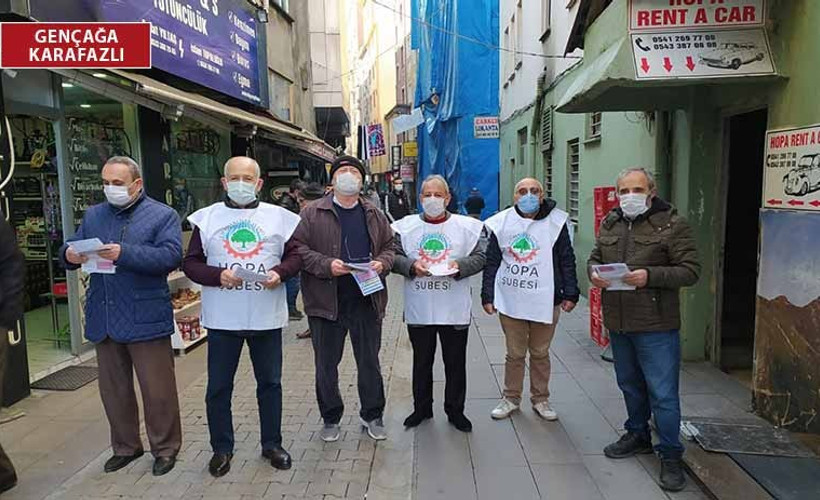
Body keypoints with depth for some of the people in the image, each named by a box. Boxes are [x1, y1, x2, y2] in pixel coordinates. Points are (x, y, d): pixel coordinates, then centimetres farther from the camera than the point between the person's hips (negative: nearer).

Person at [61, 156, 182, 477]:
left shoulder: (162, 215, -4)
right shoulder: (93, 215, 13)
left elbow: (171, 255, -18)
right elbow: (70, 249, 11)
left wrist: (124, 253, -28)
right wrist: (69, 254, -13)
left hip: (146, 319, -5)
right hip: (103, 320, 6)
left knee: (157, 390, 4)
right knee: (113, 390, 17)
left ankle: (165, 448, 21)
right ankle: (125, 446, 34)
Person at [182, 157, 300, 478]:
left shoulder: (279, 216, 4)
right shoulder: (207, 217, 4)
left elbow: (295, 256, 4)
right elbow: (191, 263, 1)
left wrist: (280, 273, -16)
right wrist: (217, 275, -17)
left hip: (267, 316, 0)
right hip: (222, 318, 0)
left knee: (270, 382, 12)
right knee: (218, 387, 10)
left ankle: (272, 444, 30)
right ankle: (222, 448, 29)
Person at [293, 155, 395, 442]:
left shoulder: (374, 215, 11)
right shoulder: (313, 213, -1)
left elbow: (388, 247, 15)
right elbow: (299, 248, -6)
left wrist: (382, 263, -7)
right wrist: (326, 265, -19)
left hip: (367, 300, 3)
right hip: (326, 301, -2)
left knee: (370, 362, 12)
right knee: (326, 364, 9)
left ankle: (372, 415, 30)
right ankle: (331, 419, 28)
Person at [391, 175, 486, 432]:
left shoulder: (467, 226, 0)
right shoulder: (404, 227, 2)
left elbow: (480, 257, -1)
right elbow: (394, 256, 0)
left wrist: (459, 265, -18)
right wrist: (411, 266, -18)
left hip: (455, 310, -1)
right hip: (418, 310, 1)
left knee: (455, 363, 10)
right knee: (421, 362, 15)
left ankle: (455, 410, 28)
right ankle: (422, 408, 32)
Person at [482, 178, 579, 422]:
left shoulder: (556, 222, -1)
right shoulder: (501, 223, 0)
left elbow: (567, 261, 3)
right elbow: (491, 262, 3)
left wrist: (570, 294, -2)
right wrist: (487, 296, 0)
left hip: (545, 302, 0)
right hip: (510, 302, 0)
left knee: (540, 354, 14)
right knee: (515, 354, 12)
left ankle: (540, 399, 31)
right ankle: (511, 398, 29)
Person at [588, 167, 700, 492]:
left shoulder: (672, 224, -9)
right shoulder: (610, 224, 8)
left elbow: (690, 270, -12)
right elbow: (594, 258, 17)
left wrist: (650, 276, -25)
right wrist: (594, 273, -6)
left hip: (656, 325, -5)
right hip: (617, 322, 6)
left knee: (663, 393, 1)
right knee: (630, 385, 21)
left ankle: (670, 455, 18)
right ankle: (638, 435, 40)